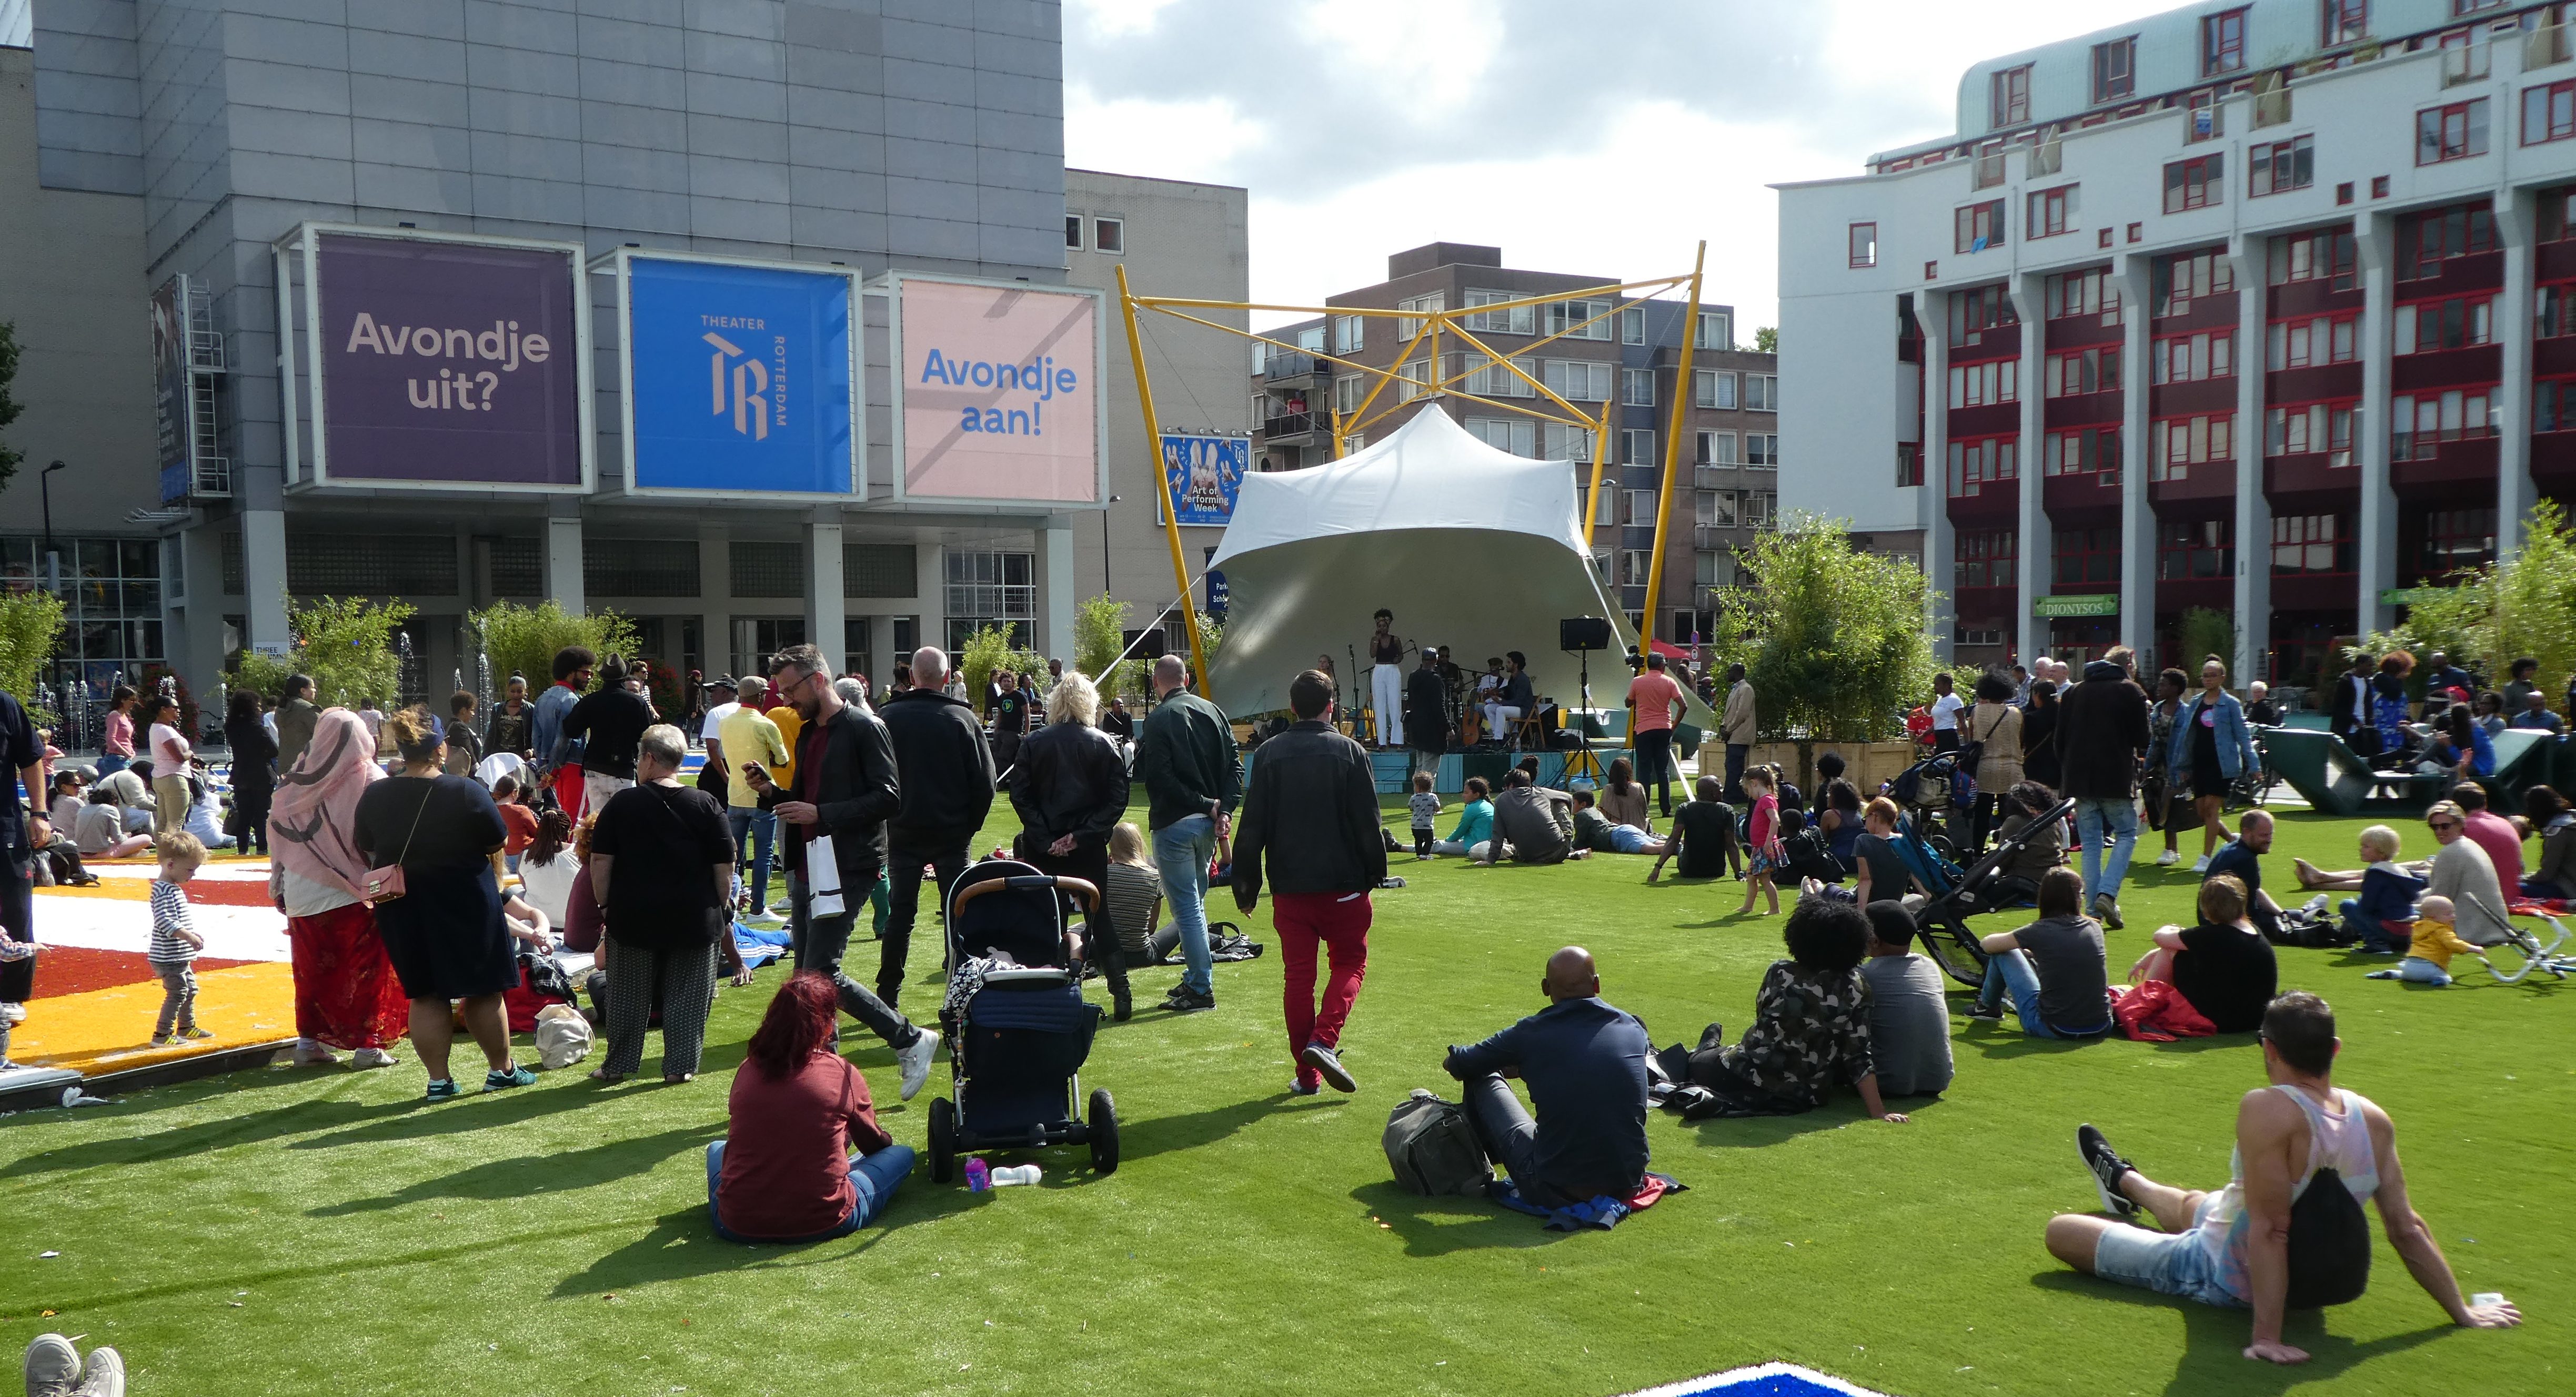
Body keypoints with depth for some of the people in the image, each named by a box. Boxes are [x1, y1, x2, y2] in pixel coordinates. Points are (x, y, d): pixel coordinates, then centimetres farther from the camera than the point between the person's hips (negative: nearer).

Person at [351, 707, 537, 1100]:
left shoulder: (373, 797, -4)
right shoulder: (466, 793, -17)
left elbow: (366, 851, 8)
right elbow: (497, 845, -8)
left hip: (402, 909, 4)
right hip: (465, 902, -4)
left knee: (425, 995, 11)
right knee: (483, 990, 9)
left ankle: (438, 1079, 11)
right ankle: (502, 1070, 18)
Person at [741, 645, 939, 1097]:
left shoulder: (865, 729, -9)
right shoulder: (808, 735, 17)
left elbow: (889, 798, -17)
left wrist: (821, 815, -21)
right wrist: (770, 791, 4)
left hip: (847, 869, -9)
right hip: (806, 869, 9)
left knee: (821, 973, -14)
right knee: (807, 978, 9)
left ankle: (912, 1041, 0)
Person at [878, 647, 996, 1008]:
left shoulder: (887, 718, -2)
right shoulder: (963, 718, -5)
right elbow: (985, 780, -5)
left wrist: (887, 818, 11)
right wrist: (971, 823, 7)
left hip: (903, 832, 1)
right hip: (952, 832, -1)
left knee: (900, 912, 7)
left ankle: (888, 992, 8)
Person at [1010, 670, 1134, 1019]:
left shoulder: (1034, 743, -2)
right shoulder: (1104, 744, -2)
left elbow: (1020, 796, -6)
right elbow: (1117, 799, -6)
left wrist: (1044, 838, -8)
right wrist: (1083, 834, -8)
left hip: (1043, 848, 0)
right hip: (1090, 849, 0)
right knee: (1099, 917, 10)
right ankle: (1121, 994, 5)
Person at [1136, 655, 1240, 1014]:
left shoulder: (1159, 719, -11)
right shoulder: (1214, 712, 8)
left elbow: (1160, 779, -18)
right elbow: (1234, 766, 5)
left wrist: (1206, 805, -11)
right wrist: (1224, 809, -3)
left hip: (1174, 823, -7)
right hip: (1209, 823, 7)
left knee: (1186, 907, -2)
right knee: (1194, 901, 19)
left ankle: (1201, 989, 0)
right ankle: (1195, 978, 24)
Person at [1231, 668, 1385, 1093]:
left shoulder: (1270, 754, 1)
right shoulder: (1349, 752, -5)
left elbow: (1252, 826, 1)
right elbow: (1367, 822, -4)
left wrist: (1246, 884, 7)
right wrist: (1375, 872, 8)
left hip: (1288, 886, 2)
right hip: (1342, 883, -2)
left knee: (1297, 974, 8)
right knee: (1351, 962, 13)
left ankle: (1307, 1074, 10)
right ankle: (1323, 1040, -9)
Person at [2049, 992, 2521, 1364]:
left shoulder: (2268, 1110, -34)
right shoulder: (2373, 1119, -15)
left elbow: (2269, 1230, -34)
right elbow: (2407, 1229, -9)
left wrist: (2267, 1337, -31)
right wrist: (2462, 1311, 4)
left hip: (2224, 1278, -7)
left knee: (2061, 1231, 4)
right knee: (2187, 1204, 35)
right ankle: (2123, 1182, 66)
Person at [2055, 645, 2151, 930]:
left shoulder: (2074, 692, 12)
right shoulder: (2131, 691, -2)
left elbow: (2060, 739, 12)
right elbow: (2142, 740, -2)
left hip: (2079, 780, 4)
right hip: (2116, 780, -4)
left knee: (2090, 842, 9)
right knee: (2126, 835, 9)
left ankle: (2093, 908, 5)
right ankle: (2107, 893, -10)